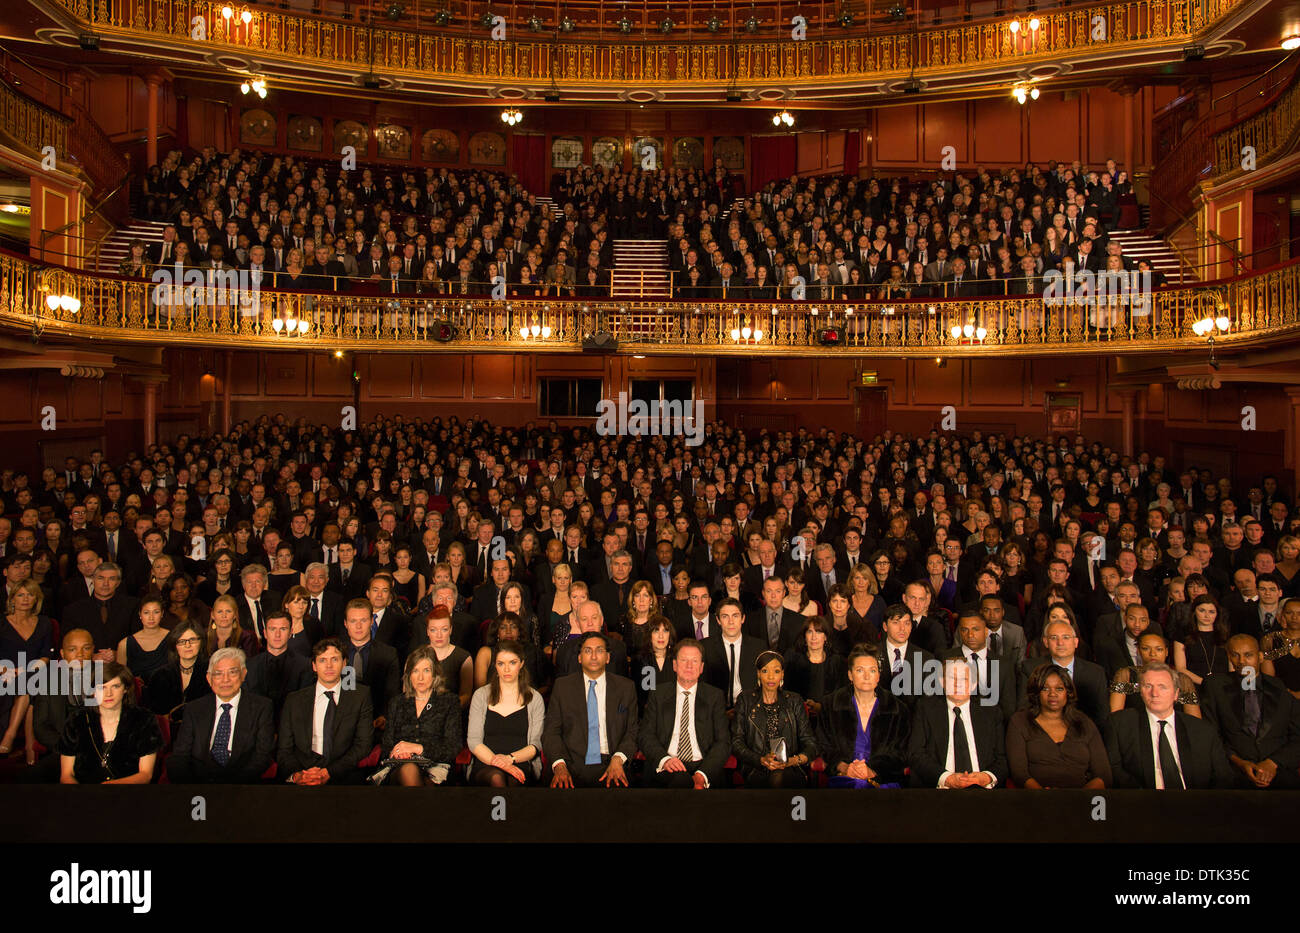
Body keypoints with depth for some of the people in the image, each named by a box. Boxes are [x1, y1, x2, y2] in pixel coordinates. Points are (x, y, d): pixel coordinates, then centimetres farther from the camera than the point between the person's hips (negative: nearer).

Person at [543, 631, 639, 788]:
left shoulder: (625, 687, 10)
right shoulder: (562, 685, 10)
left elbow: (632, 731, 9)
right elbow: (551, 731, 5)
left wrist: (618, 759, -10)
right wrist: (559, 765, -12)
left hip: (610, 768, 0)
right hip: (572, 767, 0)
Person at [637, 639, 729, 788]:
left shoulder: (715, 696, 11)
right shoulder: (658, 694, 13)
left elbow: (723, 741, 4)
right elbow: (645, 735, 5)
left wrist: (702, 775, -13)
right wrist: (664, 759, -17)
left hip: (703, 766, 1)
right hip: (665, 767, 0)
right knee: (681, 778, -34)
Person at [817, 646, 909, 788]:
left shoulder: (897, 710, 6)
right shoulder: (831, 704, 7)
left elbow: (899, 754, 4)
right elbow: (824, 746, 8)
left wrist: (872, 771, -12)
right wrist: (843, 767, -11)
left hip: (884, 780, 1)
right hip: (843, 780, 0)